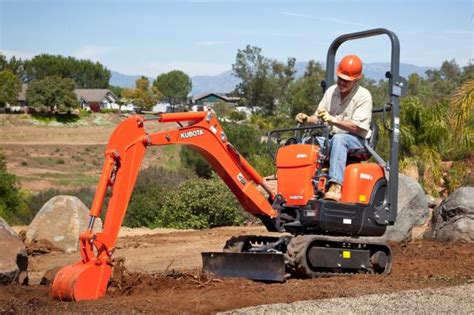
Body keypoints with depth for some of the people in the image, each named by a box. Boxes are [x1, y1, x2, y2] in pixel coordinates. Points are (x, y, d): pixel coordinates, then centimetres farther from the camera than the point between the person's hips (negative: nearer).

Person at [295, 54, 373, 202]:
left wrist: (333, 120, -29)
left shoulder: (363, 96, -7)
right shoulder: (331, 91, 11)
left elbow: (358, 127, -17)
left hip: (355, 141, -6)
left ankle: (335, 186, -51)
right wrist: (307, 119, -9)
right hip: (331, 138, 6)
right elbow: (318, 118, 15)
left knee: (338, 139, -40)